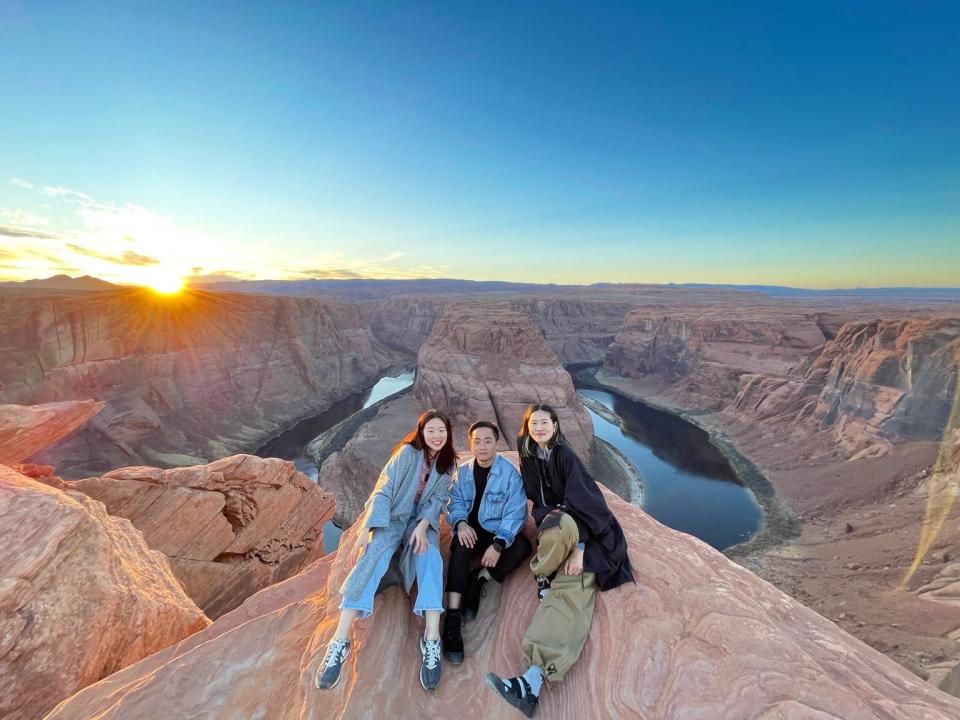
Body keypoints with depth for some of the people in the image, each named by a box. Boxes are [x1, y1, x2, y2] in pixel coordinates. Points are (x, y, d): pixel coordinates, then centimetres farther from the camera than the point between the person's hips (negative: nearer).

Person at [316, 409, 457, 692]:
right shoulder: (408, 452, -13)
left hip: (423, 520, 3)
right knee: (375, 553, -30)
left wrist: (422, 526, -21)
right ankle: (340, 640, -28)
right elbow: (383, 491, -16)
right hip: (394, 515, -2)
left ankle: (431, 640, -29)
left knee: (430, 557, -27)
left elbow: (438, 498, -3)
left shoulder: (448, 462, 1)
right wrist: (365, 530, -25)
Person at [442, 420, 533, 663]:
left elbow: (515, 513, -14)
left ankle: (478, 580, -13)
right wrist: (461, 523, -24)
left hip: (498, 532, -1)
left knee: (524, 547, -28)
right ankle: (452, 616, -29)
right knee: (461, 544, -31)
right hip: (471, 530, 1)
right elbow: (456, 503, -1)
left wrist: (498, 544, -24)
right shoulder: (463, 472, 2)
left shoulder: (510, 472, -10)